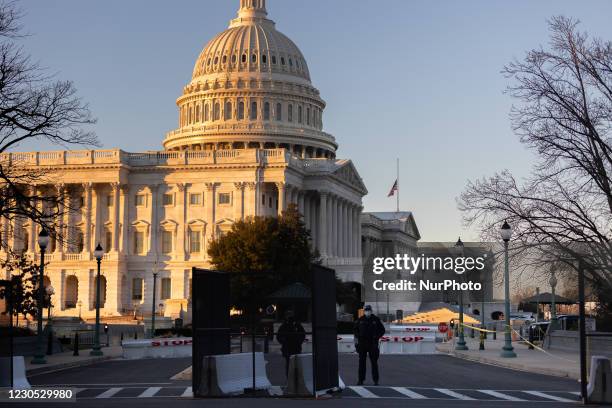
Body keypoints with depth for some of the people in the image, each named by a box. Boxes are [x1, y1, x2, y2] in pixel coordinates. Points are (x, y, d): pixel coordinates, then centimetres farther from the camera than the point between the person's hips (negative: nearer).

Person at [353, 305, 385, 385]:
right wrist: (357, 337, 5)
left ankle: (376, 380, 3)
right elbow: (355, 329, 19)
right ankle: (361, 380, 7)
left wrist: (377, 337, -4)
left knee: (374, 362, -2)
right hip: (362, 344, 2)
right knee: (362, 362, 2)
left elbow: (382, 330, 9)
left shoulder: (376, 319, 0)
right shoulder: (360, 320, 5)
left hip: (373, 344, -2)